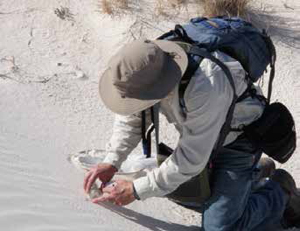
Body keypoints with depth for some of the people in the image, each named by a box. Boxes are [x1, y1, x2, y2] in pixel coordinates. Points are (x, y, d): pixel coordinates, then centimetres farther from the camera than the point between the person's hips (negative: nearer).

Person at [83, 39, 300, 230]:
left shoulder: (204, 88, -43)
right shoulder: (148, 67, -21)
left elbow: (191, 159, -33)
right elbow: (130, 117, -4)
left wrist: (137, 190, -27)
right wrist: (111, 162, -17)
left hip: (238, 136, -7)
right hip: (197, 132, 7)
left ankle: (279, 192, 12)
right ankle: (255, 173, 34)